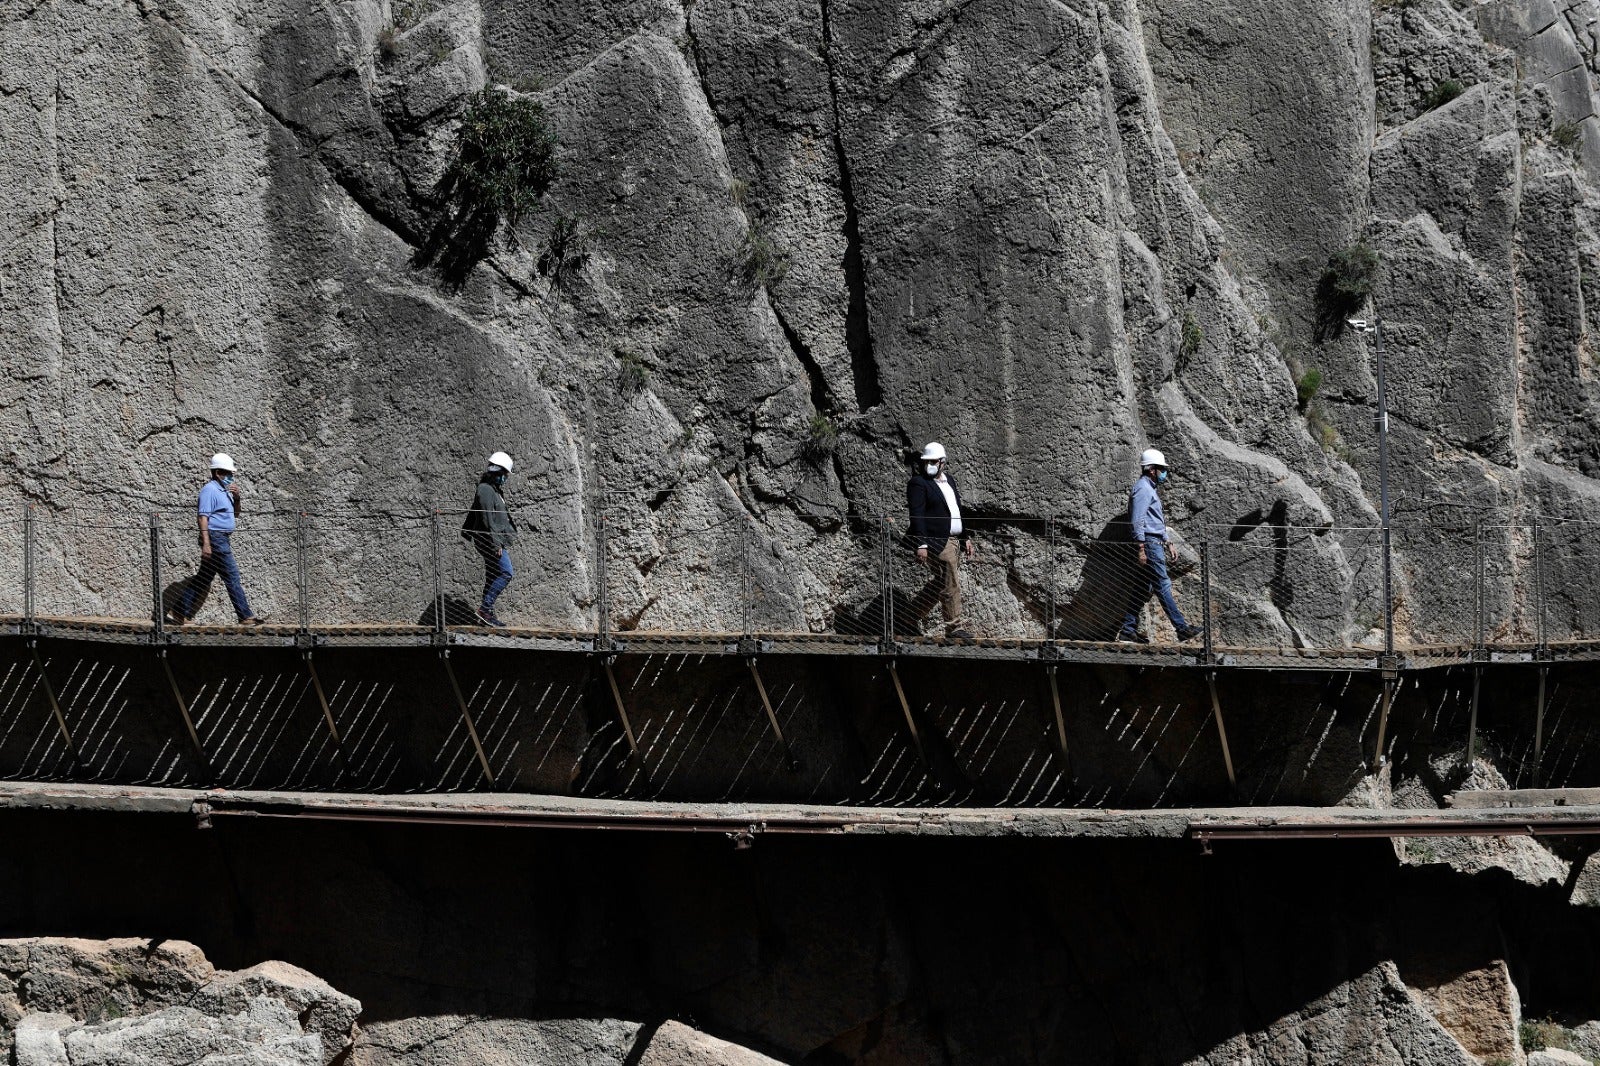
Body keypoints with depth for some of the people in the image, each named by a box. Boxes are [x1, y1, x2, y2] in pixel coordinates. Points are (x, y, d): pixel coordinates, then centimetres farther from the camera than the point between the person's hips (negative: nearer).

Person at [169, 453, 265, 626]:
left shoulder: (224, 490, 17)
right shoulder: (210, 490, -12)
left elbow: (235, 514, 25)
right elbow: (203, 517, -18)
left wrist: (236, 497, 6)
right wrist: (206, 543, -26)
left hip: (224, 539, 10)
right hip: (215, 538, -10)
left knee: (203, 579, 10)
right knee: (232, 578, -6)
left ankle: (179, 613, 12)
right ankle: (246, 616, -3)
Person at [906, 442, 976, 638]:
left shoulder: (949, 481, 18)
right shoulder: (918, 483, -8)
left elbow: (957, 511, 23)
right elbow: (917, 516, -14)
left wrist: (966, 538, 17)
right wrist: (921, 545, -21)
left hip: (953, 540, 9)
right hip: (936, 541, -9)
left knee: (940, 583, 12)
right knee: (951, 583, -9)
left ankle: (911, 616, 23)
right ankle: (953, 627, -2)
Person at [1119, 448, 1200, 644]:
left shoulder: (1150, 489, 22)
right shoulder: (1142, 489, -11)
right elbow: (1137, 520, -18)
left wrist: (1167, 542, 26)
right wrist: (1141, 549, -22)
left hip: (1155, 542, 11)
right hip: (1149, 543, -11)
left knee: (1143, 590, 8)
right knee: (1163, 586, -8)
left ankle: (1128, 631, 8)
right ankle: (1182, 628, -9)